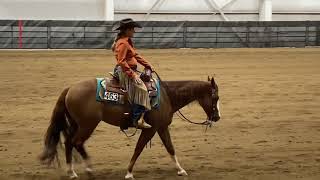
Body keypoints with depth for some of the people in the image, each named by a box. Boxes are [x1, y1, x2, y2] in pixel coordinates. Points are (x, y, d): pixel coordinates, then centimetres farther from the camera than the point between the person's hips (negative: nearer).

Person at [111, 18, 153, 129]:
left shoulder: (128, 42, 17)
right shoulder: (122, 43, -17)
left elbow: (136, 55, 24)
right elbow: (121, 61, -24)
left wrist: (147, 65, 17)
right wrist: (132, 74, -26)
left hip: (130, 71, 12)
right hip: (125, 72, -11)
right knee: (140, 89, -21)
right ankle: (138, 119, -24)